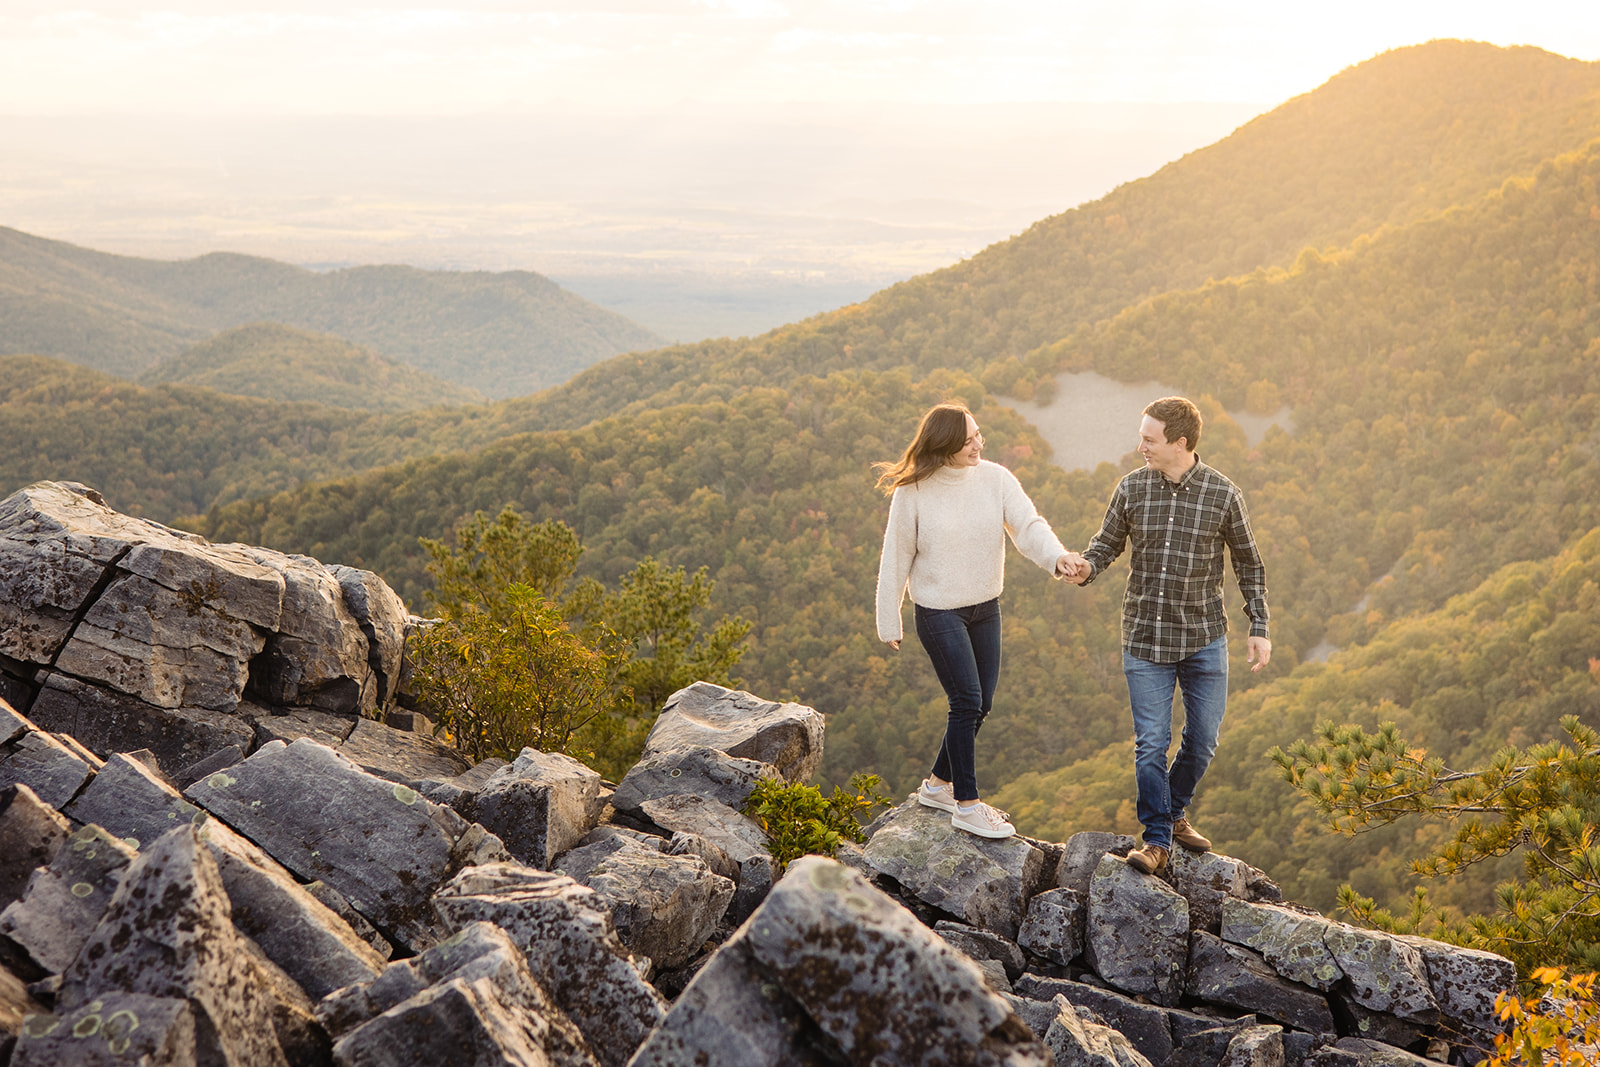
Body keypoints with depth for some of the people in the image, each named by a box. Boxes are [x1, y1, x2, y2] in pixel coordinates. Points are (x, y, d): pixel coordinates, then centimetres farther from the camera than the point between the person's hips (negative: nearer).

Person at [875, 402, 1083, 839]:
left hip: (985, 607, 5)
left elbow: (1028, 525, -14)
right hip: (938, 611, -5)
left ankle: (938, 784, 31)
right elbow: (896, 558, -6)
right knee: (967, 701, -8)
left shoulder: (995, 479, -5)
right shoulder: (913, 492, -14)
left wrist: (1056, 556, -36)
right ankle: (967, 806, 4)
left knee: (980, 704, 11)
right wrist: (889, 623, -2)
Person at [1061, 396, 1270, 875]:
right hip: (1145, 637, 0)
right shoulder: (1131, 488, -3)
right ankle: (1157, 839, 12)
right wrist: (1086, 567, -16)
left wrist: (1259, 628, 0)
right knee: (1151, 743, 0)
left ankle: (1175, 813, 34)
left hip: (1204, 638, 0)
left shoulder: (1223, 495, -6)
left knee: (1203, 740, 10)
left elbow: (1248, 564, 4)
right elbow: (1108, 542, 8)